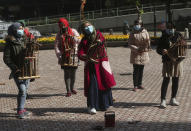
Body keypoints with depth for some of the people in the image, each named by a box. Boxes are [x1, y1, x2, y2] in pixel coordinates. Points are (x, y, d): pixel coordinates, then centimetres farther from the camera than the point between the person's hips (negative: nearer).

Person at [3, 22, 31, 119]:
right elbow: (6, 59, -11)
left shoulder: (23, 41, 12)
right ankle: (20, 111, -5)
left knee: (25, 90, 9)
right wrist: (15, 69, -18)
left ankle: (21, 108, 22)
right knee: (22, 90, -14)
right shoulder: (9, 44, -7)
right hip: (17, 71, -6)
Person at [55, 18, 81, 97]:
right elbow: (56, 46, -1)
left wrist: (72, 37, -27)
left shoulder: (73, 31, 3)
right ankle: (68, 91, -5)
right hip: (64, 57, -1)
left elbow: (79, 41, -9)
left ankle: (72, 88, 24)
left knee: (73, 73, 6)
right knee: (67, 73, -7)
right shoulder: (59, 35, 4)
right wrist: (59, 56, -13)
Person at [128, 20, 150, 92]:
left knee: (141, 70, 11)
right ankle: (135, 85, 4)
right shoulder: (132, 33, -2)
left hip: (143, 53, 3)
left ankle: (140, 84, 22)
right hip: (135, 54, -3)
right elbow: (130, 44, -6)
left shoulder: (145, 32, 2)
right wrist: (136, 49, -20)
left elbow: (148, 42, 2)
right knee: (136, 70, -4)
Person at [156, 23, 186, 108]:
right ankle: (163, 100, -4)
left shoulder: (179, 35, 5)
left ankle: (173, 99, 22)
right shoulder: (163, 38, -1)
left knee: (175, 80, 9)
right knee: (166, 80, -9)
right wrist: (162, 51, -24)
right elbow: (158, 49, -1)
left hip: (177, 60, 3)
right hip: (167, 61, -3)